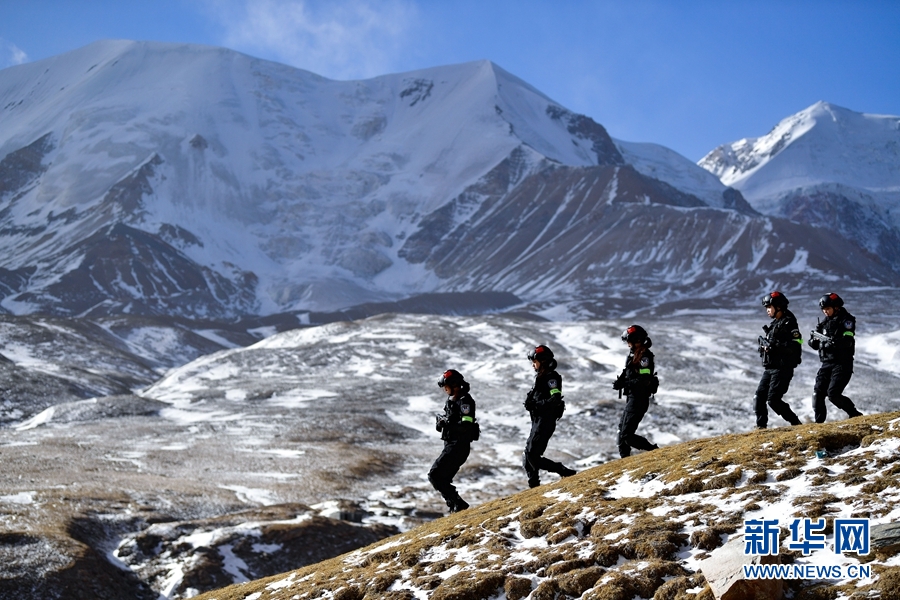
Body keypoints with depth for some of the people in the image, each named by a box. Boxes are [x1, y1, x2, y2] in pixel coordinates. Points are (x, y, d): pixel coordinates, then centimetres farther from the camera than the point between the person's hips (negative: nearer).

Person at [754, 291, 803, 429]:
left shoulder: (789, 323, -12)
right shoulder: (774, 324, 17)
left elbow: (795, 346, -21)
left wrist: (774, 345, -24)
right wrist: (764, 344, 1)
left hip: (782, 369, -9)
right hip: (769, 368, 9)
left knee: (773, 399, -13)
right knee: (759, 397, 2)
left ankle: (796, 424, -3)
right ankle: (761, 427, 7)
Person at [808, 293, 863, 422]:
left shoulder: (846, 320, -5)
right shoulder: (825, 323, 15)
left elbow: (848, 341, -20)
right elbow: (815, 346, 14)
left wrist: (833, 341, -37)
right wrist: (814, 339, -9)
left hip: (842, 364, -7)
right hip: (826, 363, 7)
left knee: (833, 393, -16)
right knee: (818, 392, -5)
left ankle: (855, 415, -1)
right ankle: (819, 422, -1)